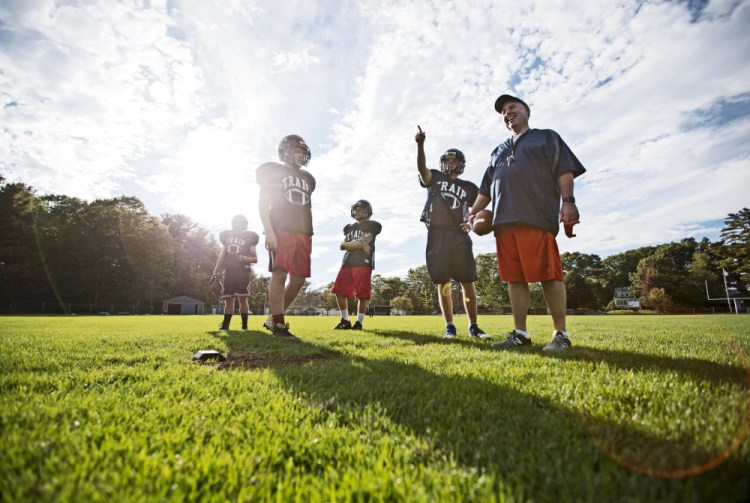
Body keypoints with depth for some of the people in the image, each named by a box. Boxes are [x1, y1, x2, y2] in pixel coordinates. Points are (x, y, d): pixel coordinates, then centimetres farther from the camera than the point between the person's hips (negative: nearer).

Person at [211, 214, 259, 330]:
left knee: (242, 298, -6)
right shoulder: (227, 236, 16)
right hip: (229, 271, 4)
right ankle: (225, 324, 8)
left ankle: (244, 325, -1)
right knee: (228, 299, 3)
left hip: (243, 271, -3)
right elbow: (222, 256, 17)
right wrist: (215, 273, 11)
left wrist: (244, 258, -17)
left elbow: (255, 258, 3)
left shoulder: (248, 238, 4)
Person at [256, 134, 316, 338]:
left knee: (299, 278, 2)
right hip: (280, 231, -6)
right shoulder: (273, 171, 6)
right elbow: (263, 204, -1)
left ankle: (274, 318, 14)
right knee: (279, 274, -11)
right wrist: (269, 232, -13)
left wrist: (309, 235, 15)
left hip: (302, 234, 6)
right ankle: (278, 323, -6)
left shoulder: (307, 178, 22)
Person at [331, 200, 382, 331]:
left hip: (363, 263, -6)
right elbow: (342, 245, 9)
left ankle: (359, 323, 4)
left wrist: (349, 244, 4)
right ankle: (345, 321, 12)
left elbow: (364, 242, -8)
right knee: (339, 291, 0)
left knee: (362, 295, -8)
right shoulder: (349, 227, 23)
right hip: (347, 262, 6)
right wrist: (359, 244, -4)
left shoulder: (372, 226, 5)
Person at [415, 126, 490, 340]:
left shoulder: (469, 187, 17)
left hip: (460, 236, 1)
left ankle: (473, 326, 8)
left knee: (467, 281, -2)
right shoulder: (434, 178, 12)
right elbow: (421, 167, -9)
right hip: (437, 235, -1)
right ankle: (450, 326, 8)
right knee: (443, 282, 0)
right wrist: (420, 144, -26)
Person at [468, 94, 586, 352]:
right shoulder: (498, 151, 31)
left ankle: (560, 334, 0)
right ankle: (520, 333, 5)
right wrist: (473, 213, 19)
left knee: (549, 275, -8)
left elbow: (564, 171, 4)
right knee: (514, 278, 1)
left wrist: (568, 200, -10)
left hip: (536, 217, -5)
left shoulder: (546, 137, 18)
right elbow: (485, 189, 29)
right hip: (504, 220, 5)